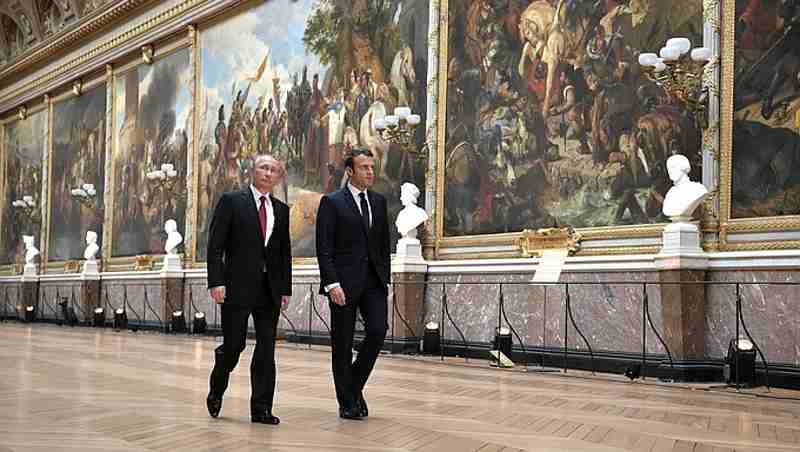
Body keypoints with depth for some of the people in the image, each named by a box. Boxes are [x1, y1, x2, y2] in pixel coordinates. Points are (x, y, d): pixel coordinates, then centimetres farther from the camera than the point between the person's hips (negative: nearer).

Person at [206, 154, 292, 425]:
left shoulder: (281, 210, 13)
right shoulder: (231, 201, 1)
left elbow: (285, 252, 14)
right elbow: (215, 245, -4)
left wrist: (286, 288, 9)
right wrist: (216, 281, -12)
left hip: (270, 289, 4)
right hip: (238, 286, -4)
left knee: (266, 348, 2)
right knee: (234, 345, 0)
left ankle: (261, 408, 9)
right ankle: (216, 392, 26)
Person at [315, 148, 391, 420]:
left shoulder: (379, 201, 12)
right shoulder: (332, 202, -3)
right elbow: (324, 248, -9)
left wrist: (385, 278, 10)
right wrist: (332, 284, -16)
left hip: (373, 280, 4)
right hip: (344, 282, -4)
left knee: (378, 331, -10)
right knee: (342, 343, 3)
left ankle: (355, 384, 13)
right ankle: (347, 403, 14)